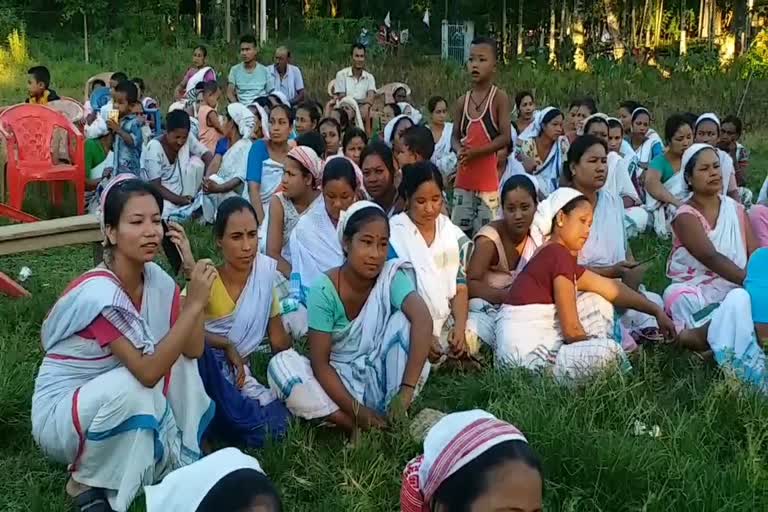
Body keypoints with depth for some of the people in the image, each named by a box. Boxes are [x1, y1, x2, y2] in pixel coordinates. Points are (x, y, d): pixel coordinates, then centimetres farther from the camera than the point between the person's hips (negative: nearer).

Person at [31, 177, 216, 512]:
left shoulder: (157, 279, -8)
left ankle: (173, 457, 2)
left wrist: (196, 287, -24)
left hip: (113, 403, 7)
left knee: (177, 355, -10)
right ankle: (87, 484, -8)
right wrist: (195, 303, -36)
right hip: (59, 414, -7)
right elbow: (147, 372, -34)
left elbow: (193, 351, -13)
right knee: (130, 385, -33)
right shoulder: (98, 293, -30)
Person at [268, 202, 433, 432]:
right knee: (280, 365, -26)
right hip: (337, 383, 0)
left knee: (404, 319, -24)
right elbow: (319, 363, -16)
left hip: (382, 380, 0)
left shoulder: (392, 277, -14)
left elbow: (422, 320, -34)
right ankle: (360, 429, -24)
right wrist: (357, 410, -26)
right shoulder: (325, 288, -16)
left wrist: (407, 388, -44)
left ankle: (396, 420, -20)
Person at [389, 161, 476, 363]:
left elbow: (460, 288, 6)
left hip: (446, 322, 4)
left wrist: (460, 327, -11)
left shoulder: (453, 235, 8)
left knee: (470, 344, -22)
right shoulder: (392, 236, -6)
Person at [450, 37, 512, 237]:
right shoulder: (463, 101, 7)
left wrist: (476, 152, -19)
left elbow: (506, 137, -12)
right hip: (463, 177, 5)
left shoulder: (499, 97, -7)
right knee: (458, 229, 8)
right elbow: (455, 136, 12)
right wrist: (459, 151, -10)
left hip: (487, 177, -4)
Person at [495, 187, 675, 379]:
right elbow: (572, 330, -14)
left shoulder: (552, 255, 15)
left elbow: (612, 288, 19)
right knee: (609, 350, -25)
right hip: (526, 357, -10)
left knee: (598, 303, 15)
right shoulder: (559, 254, -14)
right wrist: (597, 350, 3)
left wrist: (656, 311, 13)